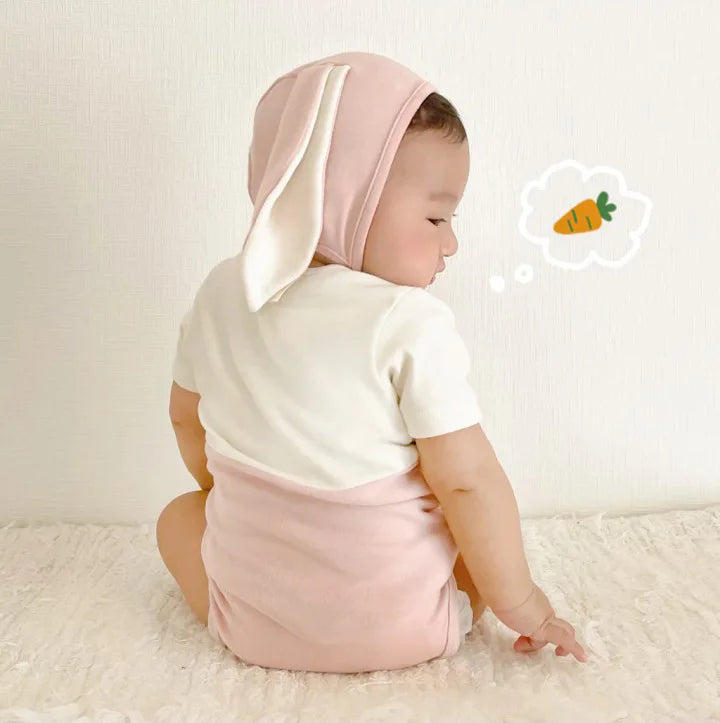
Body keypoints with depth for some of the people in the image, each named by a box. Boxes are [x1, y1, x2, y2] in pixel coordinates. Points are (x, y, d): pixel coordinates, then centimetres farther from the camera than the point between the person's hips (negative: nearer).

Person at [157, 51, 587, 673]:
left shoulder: (222, 292, -3)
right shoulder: (411, 324, -21)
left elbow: (186, 416, 11)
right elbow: (467, 480, -20)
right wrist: (519, 600, -5)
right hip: (397, 632, -2)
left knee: (180, 516, 28)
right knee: (486, 527, 22)